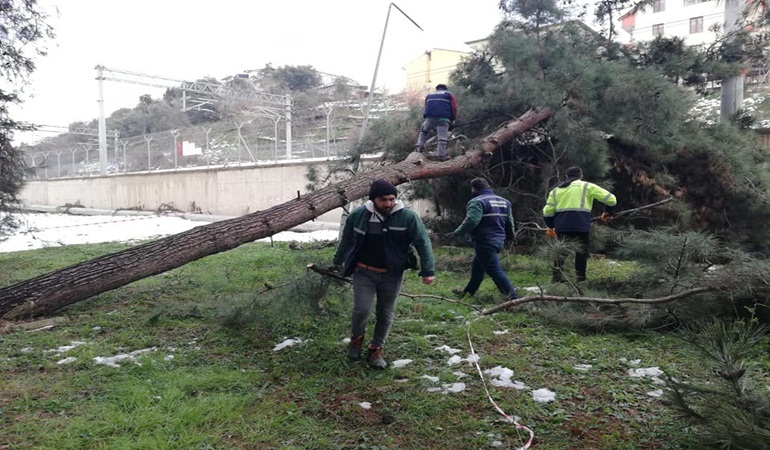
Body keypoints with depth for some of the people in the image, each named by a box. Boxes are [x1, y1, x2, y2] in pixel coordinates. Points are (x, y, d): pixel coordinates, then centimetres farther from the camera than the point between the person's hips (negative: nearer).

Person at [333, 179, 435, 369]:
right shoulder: (358, 215, -7)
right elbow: (346, 241, 9)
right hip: (364, 272, 0)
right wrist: (338, 262, 21)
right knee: (361, 310, -10)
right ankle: (356, 338, 22)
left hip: (391, 275, 0)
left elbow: (423, 243, -8)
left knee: (385, 315, 9)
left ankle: (375, 351, 28)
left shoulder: (408, 217, -12)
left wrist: (427, 271, -13)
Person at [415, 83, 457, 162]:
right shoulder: (449, 94, 20)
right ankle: (441, 155, -9)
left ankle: (420, 147, 13)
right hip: (443, 118, -2)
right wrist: (452, 119, 20)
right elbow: (454, 108, 10)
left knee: (423, 131, 26)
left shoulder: (429, 95, 29)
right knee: (442, 137, -2)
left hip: (430, 117, 3)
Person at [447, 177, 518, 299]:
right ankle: (468, 291, 36)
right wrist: (509, 237, 32)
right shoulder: (504, 201, 13)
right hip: (498, 241, 9)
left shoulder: (477, 202, -14)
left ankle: (512, 296, -9)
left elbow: (471, 221, -27)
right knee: (477, 267, 23)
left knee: (495, 270, -7)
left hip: (484, 243, -9)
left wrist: (457, 232, -17)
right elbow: (509, 222, 18)